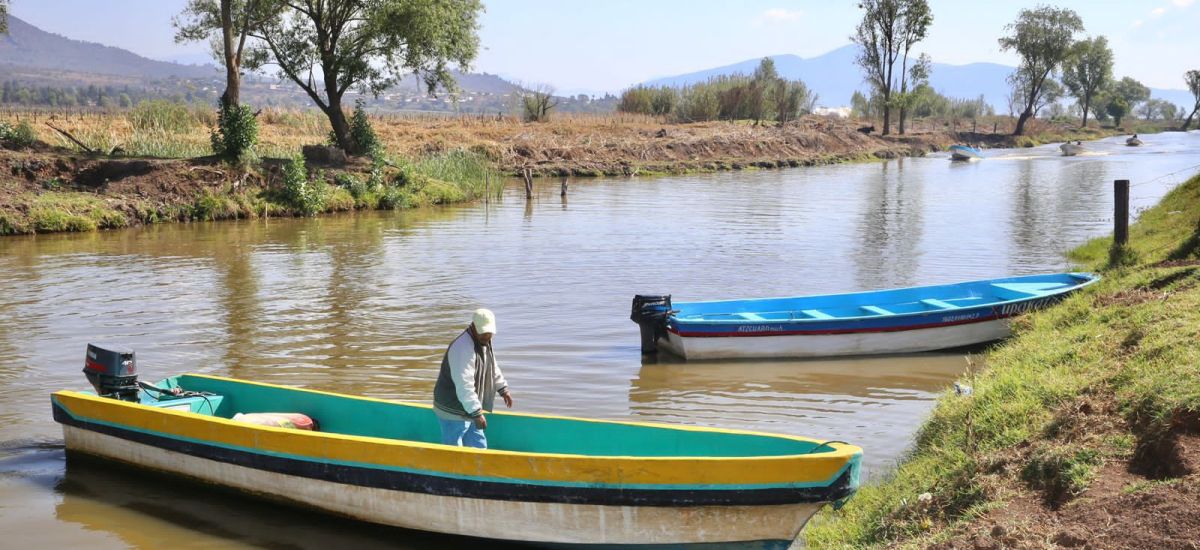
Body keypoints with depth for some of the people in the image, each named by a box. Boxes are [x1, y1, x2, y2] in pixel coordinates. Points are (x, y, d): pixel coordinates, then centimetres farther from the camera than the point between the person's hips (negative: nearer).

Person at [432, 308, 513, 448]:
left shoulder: (485, 342, 6)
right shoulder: (462, 348, -26)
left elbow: (493, 368, 26)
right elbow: (464, 385, -33)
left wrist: (503, 389, 19)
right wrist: (476, 413, -33)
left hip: (469, 410, 10)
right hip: (453, 412, -10)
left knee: (479, 446, 16)